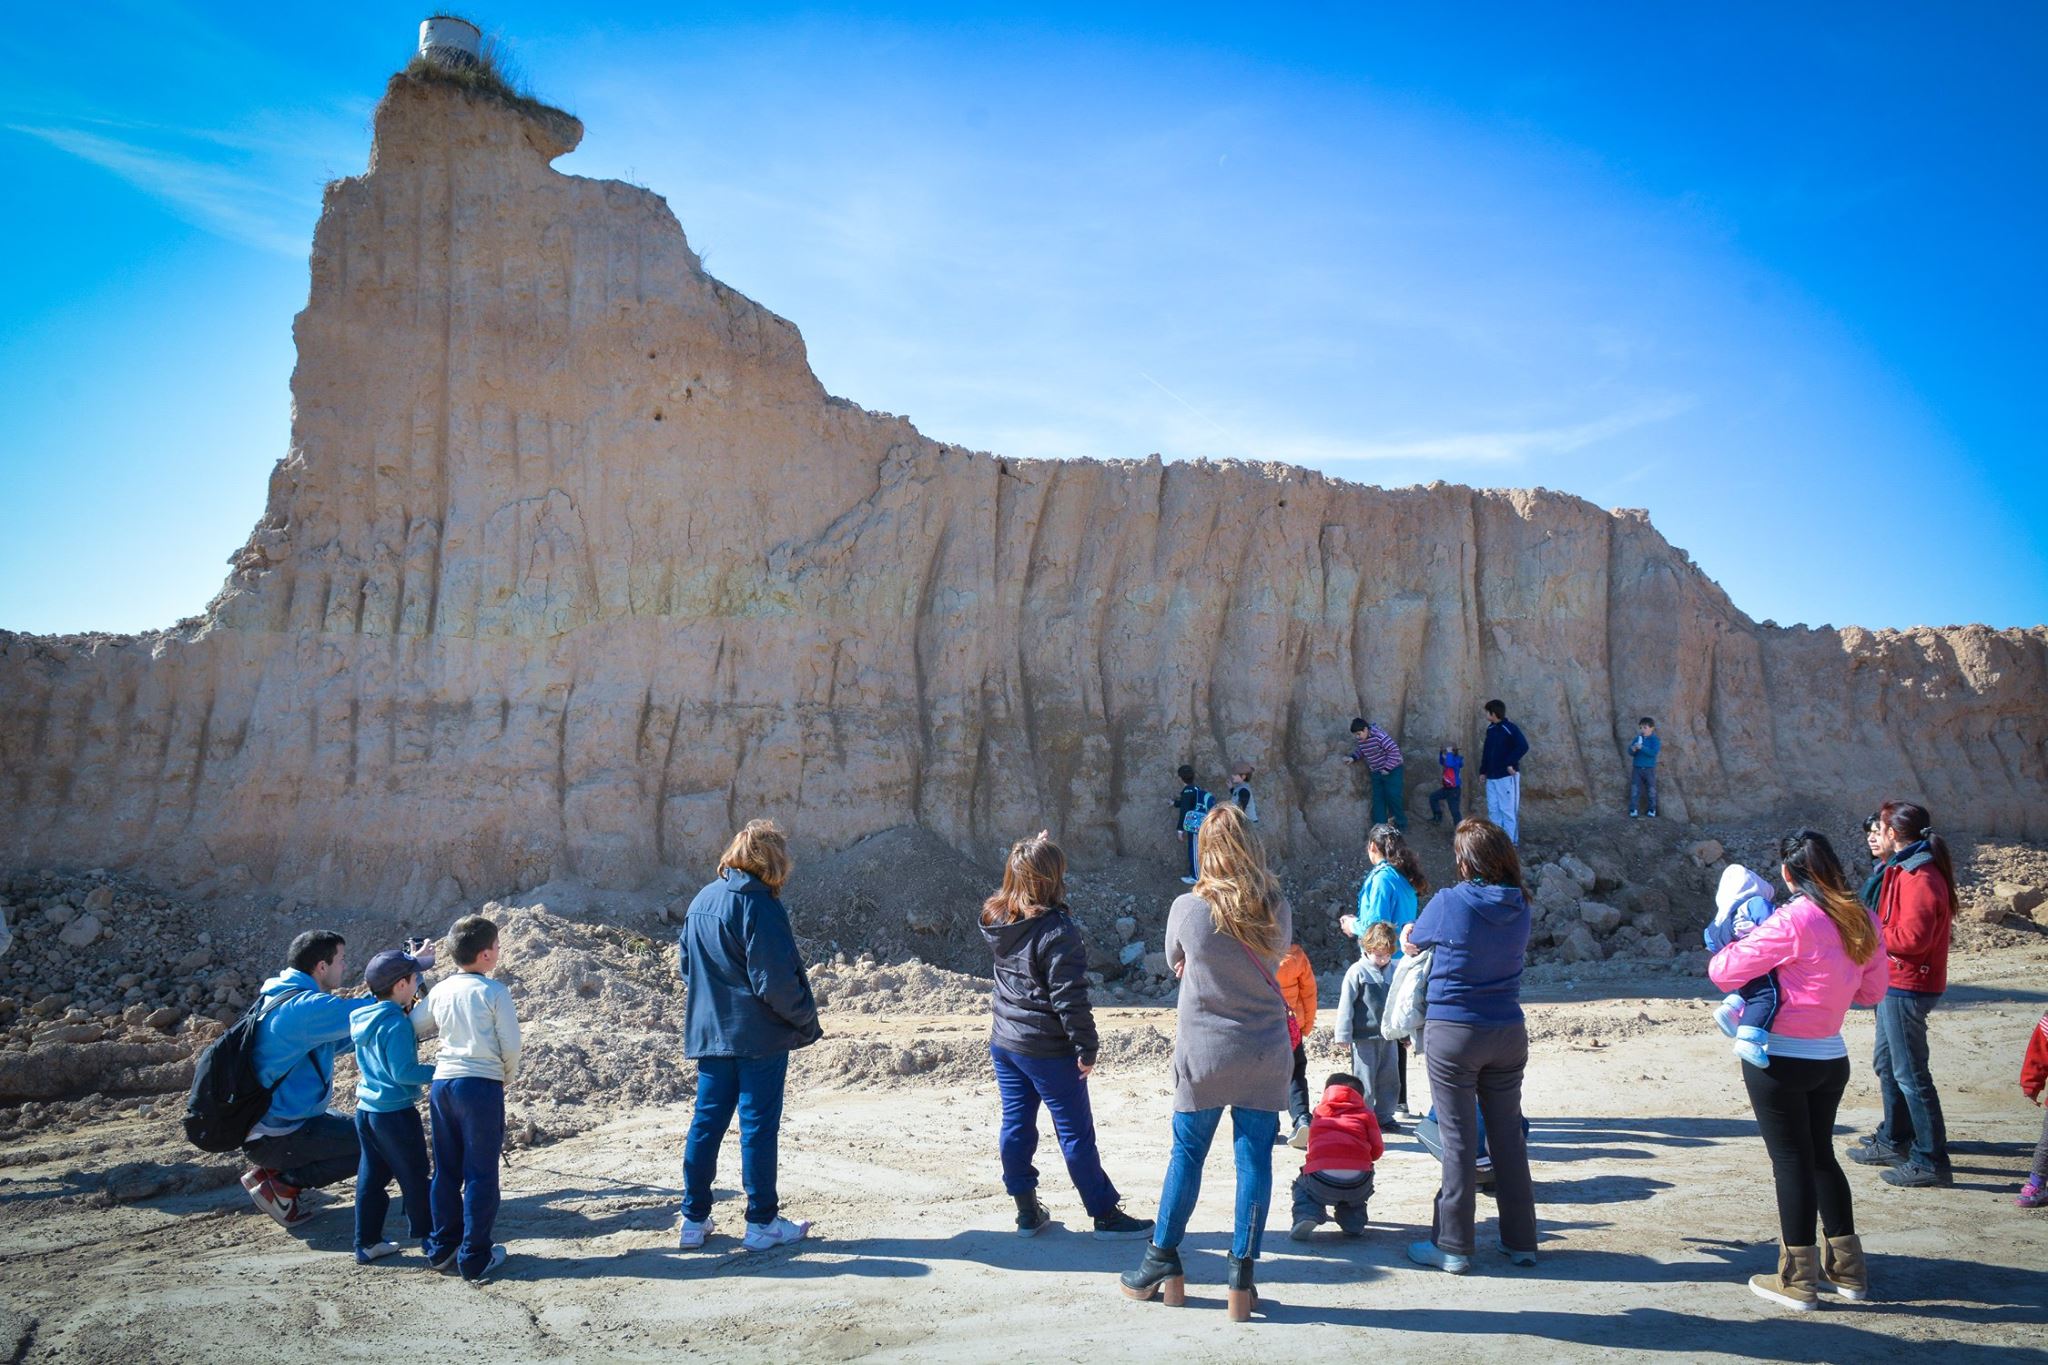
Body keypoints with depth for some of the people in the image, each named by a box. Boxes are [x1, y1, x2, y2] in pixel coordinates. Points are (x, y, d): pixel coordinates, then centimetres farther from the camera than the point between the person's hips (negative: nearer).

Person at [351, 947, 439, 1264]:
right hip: (396, 1113, -8)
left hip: (366, 1110, 8)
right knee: (415, 1178, 4)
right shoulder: (397, 1024, -21)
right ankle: (428, 1237, 14)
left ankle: (367, 1243, 21)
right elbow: (403, 1071, -24)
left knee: (371, 1176, 15)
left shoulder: (363, 1016, 5)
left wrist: (416, 961, 29)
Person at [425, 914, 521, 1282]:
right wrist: (507, 1077, 10)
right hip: (481, 1086, -5)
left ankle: (442, 1248, 26)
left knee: (445, 1171, 17)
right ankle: (475, 1258, 6)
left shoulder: (440, 991, 5)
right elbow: (510, 1044, -8)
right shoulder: (494, 991, -9)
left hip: (442, 1083, 5)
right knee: (481, 1175, 2)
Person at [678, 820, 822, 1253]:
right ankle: (762, 1223, 10)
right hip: (760, 1037, -7)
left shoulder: (701, 901, 8)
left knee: (706, 1123, 12)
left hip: (709, 1033, 7)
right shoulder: (759, 906, -16)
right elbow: (776, 981, -19)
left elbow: (687, 965, 16)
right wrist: (807, 1021, -6)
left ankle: (694, 1220, 18)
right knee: (759, 1126, 1)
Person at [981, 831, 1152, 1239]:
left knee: (1016, 1125, 13)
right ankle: (1105, 1214, 15)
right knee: (1076, 1132, 4)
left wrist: (1034, 851, 16)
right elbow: (1069, 998, -22)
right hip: (1048, 1049, -7)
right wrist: (1086, 1047, -12)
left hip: (1004, 1041, 7)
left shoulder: (997, 919, -1)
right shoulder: (1056, 931, -22)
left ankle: (1027, 1211, 22)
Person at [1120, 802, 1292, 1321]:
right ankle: (1242, 1277, 10)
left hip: (1203, 1054, -1)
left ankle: (1162, 1263, 21)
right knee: (1254, 1159, 6)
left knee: (1187, 1153, 11)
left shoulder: (1187, 909, -12)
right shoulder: (1277, 910, -7)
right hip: (1265, 1054, 1)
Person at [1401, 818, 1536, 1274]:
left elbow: (1411, 943, 3)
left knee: (1459, 1141, 2)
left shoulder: (1449, 903, -14)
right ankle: (1521, 1241, 24)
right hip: (1508, 1032, 5)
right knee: (1509, 1137, 14)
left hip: (1454, 1034, -4)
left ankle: (1453, 1247, 10)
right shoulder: (1518, 907, -1)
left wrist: (1409, 933, 27)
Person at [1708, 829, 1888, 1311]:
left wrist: (1738, 941, 2)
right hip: (1832, 1058, 7)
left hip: (1779, 1061, -7)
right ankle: (1848, 1267, 29)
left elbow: (1724, 972, -18)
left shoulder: (1793, 920, -21)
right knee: (1821, 1154, 20)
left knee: (1792, 1161, 3)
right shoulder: (1863, 921, 1)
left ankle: (1798, 1279, 12)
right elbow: (1872, 991, 13)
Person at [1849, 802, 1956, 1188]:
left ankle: (1932, 1161, 2)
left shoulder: (1919, 877, -20)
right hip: (1896, 984, 11)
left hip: (1907, 987, -11)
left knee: (1910, 1074, -5)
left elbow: (1912, 936, -26)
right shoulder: (1904, 869, 14)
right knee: (1886, 1064, 20)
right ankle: (1893, 1142, 33)